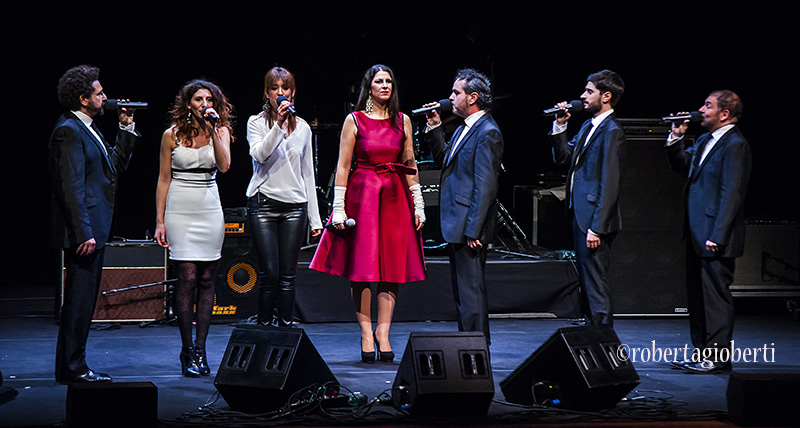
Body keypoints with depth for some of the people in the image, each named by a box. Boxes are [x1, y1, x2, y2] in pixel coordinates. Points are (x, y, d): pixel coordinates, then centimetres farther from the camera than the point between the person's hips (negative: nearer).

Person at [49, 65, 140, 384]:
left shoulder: (87, 128, 16)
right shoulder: (69, 131, -15)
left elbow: (115, 164, 22)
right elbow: (71, 187, -20)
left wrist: (126, 128, 12)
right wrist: (84, 233, -23)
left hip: (94, 228, 10)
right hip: (83, 229, -10)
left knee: (84, 299, 13)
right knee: (79, 300, -6)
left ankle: (73, 366, 19)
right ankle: (72, 368, 0)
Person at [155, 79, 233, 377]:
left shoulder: (221, 131, 6)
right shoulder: (172, 135, 1)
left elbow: (224, 165, -12)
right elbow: (163, 180, 3)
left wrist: (214, 129, -17)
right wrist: (160, 221, -1)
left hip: (210, 209, 3)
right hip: (180, 209, -2)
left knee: (206, 279, 3)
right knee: (187, 278, -8)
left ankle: (200, 350, 8)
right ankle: (187, 352, -2)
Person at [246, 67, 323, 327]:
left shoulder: (302, 128, 13)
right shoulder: (256, 123, 5)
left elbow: (307, 173, 15)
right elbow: (259, 154, -14)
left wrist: (314, 218, 12)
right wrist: (278, 124, -22)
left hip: (295, 206, 3)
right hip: (264, 203, -3)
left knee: (288, 275, 1)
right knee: (269, 273, -8)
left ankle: (285, 327, 6)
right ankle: (263, 327, 1)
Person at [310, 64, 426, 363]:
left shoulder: (403, 121, 9)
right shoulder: (354, 121, 1)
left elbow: (410, 165, 11)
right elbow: (343, 166, 0)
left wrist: (418, 205, 7)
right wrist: (338, 208, -5)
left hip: (395, 197, 2)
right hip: (362, 195, -2)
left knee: (392, 266, 0)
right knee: (361, 266, -2)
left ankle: (382, 332, 6)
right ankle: (366, 333, 6)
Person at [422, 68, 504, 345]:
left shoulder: (487, 132, -16)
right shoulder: (464, 129, 15)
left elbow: (486, 186, -20)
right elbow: (445, 161, 23)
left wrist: (473, 230, -21)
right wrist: (435, 128, 12)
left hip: (470, 226, -10)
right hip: (456, 225, 10)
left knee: (471, 290, -7)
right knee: (462, 290, 15)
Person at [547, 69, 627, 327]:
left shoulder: (612, 132, -15)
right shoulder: (587, 126, 14)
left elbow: (609, 185, -19)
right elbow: (562, 157, 18)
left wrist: (597, 228, -21)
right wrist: (560, 126, 6)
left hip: (595, 219, -10)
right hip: (579, 214, 10)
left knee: (596, 284, -7)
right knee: (586, 283, 14)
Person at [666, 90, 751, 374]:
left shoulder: (735, 145, -15)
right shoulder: (705, 141, 13)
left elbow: (731, 194, -19)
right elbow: (680, 164, 23)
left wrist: (717, 237, -22)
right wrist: (677, 137, 6)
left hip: (715, 237, -9)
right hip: (697, 234, 9)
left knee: (715, 295, -4)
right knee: (698, 294, 14)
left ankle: (718, 358, 2)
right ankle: (702, 352, 22)